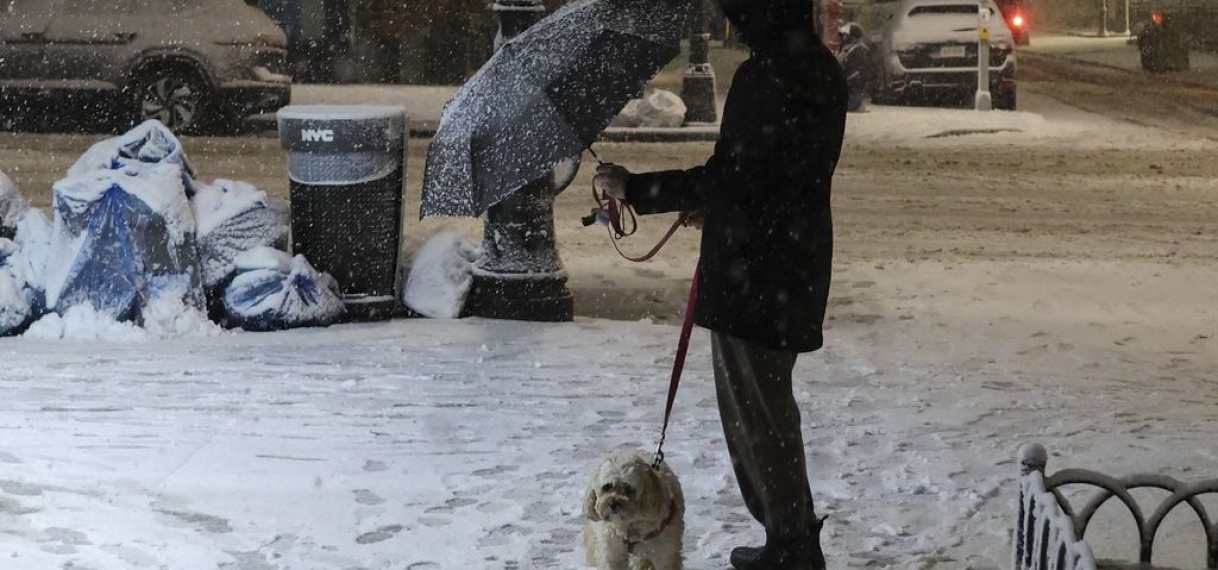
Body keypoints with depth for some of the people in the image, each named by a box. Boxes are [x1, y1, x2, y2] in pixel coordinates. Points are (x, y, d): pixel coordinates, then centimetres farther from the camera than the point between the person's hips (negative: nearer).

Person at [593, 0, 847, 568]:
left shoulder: (766, 75, -22)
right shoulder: (819, 68, 10)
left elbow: (731, 177, -24)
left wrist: (636, 188, -18)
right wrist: (709, 204, 25)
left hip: (754, 275, -10)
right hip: (795, 264, 10)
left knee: (755, 413, 2)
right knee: (768, 406, 21)